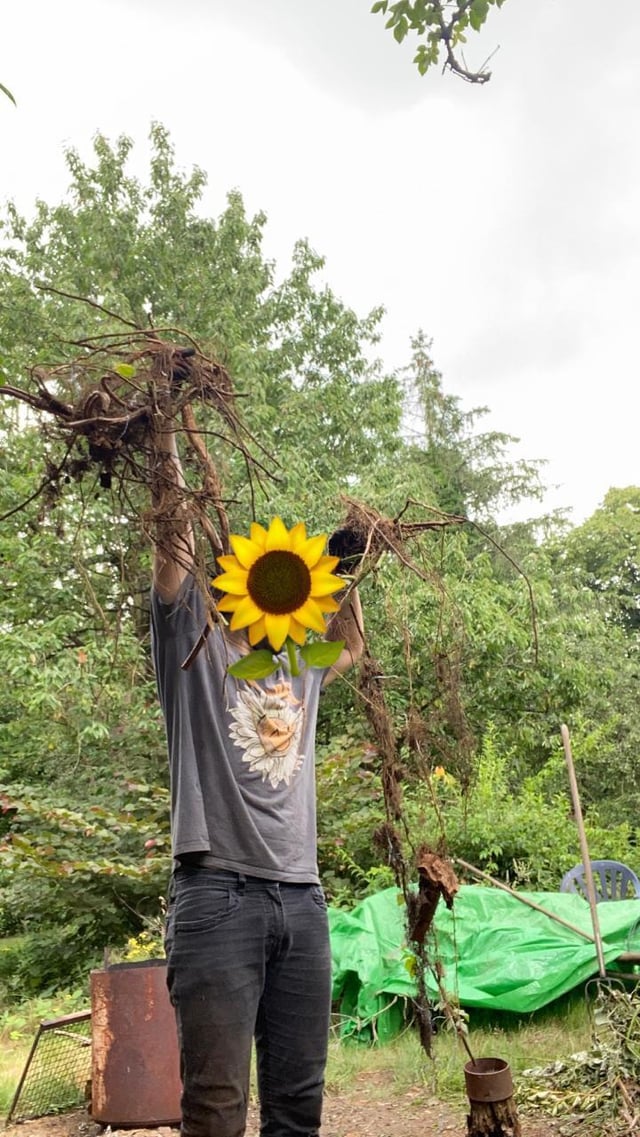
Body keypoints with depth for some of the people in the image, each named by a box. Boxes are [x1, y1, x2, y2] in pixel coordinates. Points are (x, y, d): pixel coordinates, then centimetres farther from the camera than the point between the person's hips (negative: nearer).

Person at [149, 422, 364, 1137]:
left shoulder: (300, 664, 21)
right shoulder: (193, 641, 6)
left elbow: (354, 644, 40)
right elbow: (172, 545, -4)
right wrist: (163, 441, -8)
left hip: (302, 897, 5)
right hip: (217, 892, -5)